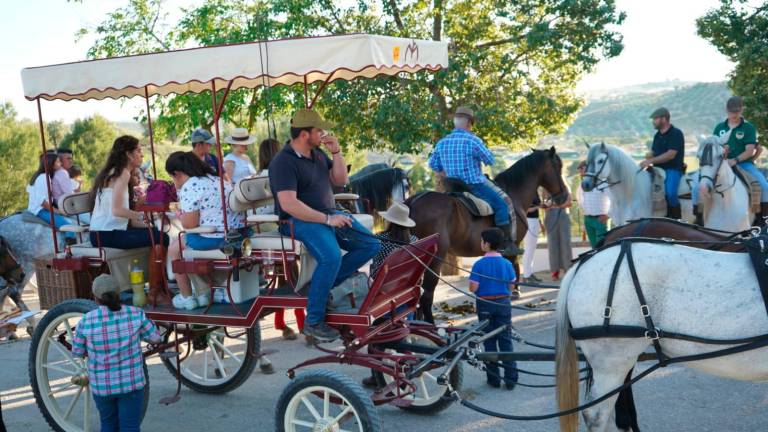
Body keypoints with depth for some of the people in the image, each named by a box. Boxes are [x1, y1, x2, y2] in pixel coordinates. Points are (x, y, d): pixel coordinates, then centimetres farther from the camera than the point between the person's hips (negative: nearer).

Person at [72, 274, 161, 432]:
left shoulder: (86, 321, -11)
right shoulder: (135, 314, -11)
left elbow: (77, 352, 2)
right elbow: (155, 337, 2)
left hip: (102, 385, 1)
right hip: (131, 383, -1)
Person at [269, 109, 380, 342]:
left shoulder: (318, 154, 15)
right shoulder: (283, 162, -12)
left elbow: (341, 180, 20)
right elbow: (288, 204, -22)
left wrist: (336, 152, 4)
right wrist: (327, 219, -23)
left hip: (329, 215, 9)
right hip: (300, 221, -9)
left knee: (371, 245, -4)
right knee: (331, 256, -33)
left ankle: (326, 283, -5)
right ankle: (313, 322, -23)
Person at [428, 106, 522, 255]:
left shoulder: (442, 143, 4)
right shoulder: (473, 141, -16)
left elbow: (433, 164, 12)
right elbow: (489, 160, -8)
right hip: (475, 184, -8)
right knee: (503, 204, -5)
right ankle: (508, 244, -10)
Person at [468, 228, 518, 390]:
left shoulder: (479, 264, -14)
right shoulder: (507, 263, -5)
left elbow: (473, 288, -15)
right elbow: (512, 286, 2)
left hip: (485, 305, -2)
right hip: (503, 303, 2)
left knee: (489, 342, 9)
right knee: (506, 341, 8)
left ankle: (494, 378, 14)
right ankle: (510, 379, 8)